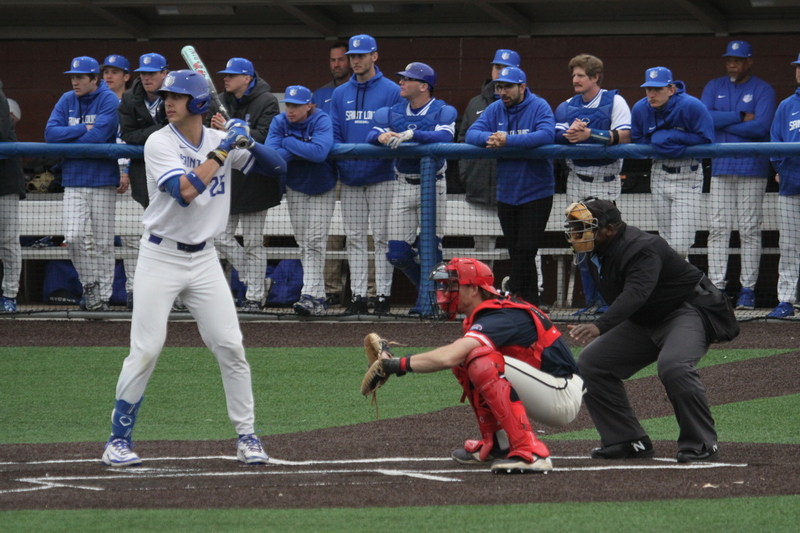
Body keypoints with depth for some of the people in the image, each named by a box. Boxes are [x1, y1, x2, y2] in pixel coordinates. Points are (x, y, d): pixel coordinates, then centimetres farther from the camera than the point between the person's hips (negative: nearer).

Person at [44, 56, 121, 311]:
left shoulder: (109, 100, -6)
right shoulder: (67, 100, 8)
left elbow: (99, 135, -18)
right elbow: (50, 132, -2)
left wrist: (67, 139, -7)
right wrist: (83, 129, -12)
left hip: (102, 179, -3)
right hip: (73, 182, 3)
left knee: (103, 242, 1)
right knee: (73, 237, -10)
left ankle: (103, 293, 11)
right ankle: (89, 285, 8)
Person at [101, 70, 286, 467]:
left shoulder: (221, 141, 2)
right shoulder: (160, 143, -11)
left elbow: (277, 167, 5)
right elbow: (185, 191, -25)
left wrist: (248, 144, -14)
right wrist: (223, 150, -22)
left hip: (204, 260, 4)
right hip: (161, 257, -4)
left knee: (230, 346, 0)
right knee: (146, 350, -7)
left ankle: (246, 436, 10)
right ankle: (119, 438, 3)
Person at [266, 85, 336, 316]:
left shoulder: (321, 121, -20)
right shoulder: (280, 122, -10)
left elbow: (319, 152, -36)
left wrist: (288, 144, -25)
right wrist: (301, 150, -27)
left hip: (323, 188, -4)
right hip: (295, 188, 4)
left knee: (315, 242, -12)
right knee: (304, 244, 3)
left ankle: (310, 296, -18)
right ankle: (318, 297, 7)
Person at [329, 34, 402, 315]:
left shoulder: (391, 91, -1)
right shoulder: (340, 94, 13)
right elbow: (333, 133, 10)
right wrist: (341, 159, -5)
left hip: (381, 176, -5)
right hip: (350, 176, 5)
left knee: (381, 236, -3)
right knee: (354, 238, 5)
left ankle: (383, 295, -1)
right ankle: (358, 296, 7)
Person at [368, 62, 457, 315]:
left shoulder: (443, 111, -4)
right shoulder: (393, 112, 11)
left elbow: (444, 137, -23)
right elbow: (372, 136, -2)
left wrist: (411, 135, -35)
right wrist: (381, 136, -26)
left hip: (432, 185, -4)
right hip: (403, 186, 5)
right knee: (397, 254, 1)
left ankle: (426, 303, 3)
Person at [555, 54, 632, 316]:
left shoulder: (614, 101, -4)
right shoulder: (567, 107, 11)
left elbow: (624, 136, -16)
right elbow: (555, 136, 0)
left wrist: (590, 134, -23)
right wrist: (572, 133, -21)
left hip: (606, 179, -5)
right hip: (577, 180, 5)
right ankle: (591, 300, 11)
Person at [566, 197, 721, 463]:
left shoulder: (642, 249, -29)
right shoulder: (596, 254, 0)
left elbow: (636, 292, -45)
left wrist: (600, 326, -57)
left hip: (688, 313, -10)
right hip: (645, 322, 10)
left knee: (673, 366, -36)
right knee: (591, 362, 1)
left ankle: (701, 445, -21)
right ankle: (628, 440, 4)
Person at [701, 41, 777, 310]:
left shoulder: (763, 90, 2)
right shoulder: (714, 87, 13)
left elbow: (761, 127, -12)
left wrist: (722, 123, -8)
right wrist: (741, 117, -9)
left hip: (752, 168, -3)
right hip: (721, 167, 3)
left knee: (750, 229, -2)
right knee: (717, 228, -2)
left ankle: (748, 288, 0)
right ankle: (716, 285, -1)